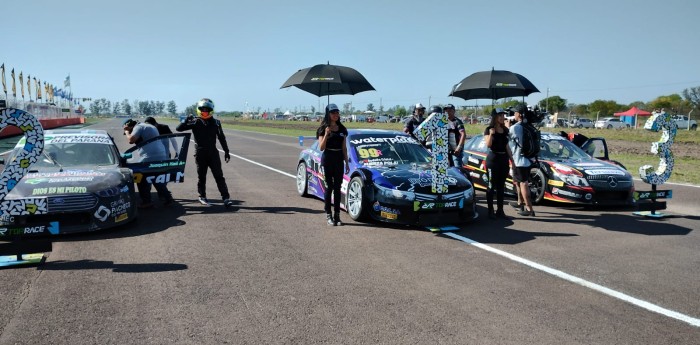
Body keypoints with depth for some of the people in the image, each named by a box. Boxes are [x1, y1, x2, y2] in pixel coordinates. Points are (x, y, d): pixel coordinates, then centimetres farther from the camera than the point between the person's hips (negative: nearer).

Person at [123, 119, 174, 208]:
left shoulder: (138, 127, -3)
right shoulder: (150, 127, 26)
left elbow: (131, 140, -14)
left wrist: (127, 132, 4)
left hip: (150, 158, -9)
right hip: (161, 157, 9)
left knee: (142, 180, 4)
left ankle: (147, 201, 6)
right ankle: (167, 198, 22)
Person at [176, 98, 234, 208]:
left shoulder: (215, 123, 6)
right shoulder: (195, 122, -2)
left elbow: (221, 138, 12)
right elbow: (178, 128, -7)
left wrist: (226, 151, 10)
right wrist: (186, 120, -22)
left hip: (213, 153, 1)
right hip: (200, 153, -1)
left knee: (219, 176, -3)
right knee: (201, 176, 9)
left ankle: (226, 197, -5)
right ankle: (202, 196, 24)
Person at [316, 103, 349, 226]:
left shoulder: (342, 129, 9)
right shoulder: (323, 129, -3)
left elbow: (344, 148, 12)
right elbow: (321, 147, -10)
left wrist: (347, 163, 9)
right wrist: (326, 135, -23)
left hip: (339, 160, 4)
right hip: (327, 159, -4)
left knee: (337, 188, 6)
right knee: (329, 187, 0)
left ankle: (337, 215, 13)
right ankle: (328, 215, 7)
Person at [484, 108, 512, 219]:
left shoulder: (505, 130, 12)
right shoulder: (489, 129, -4)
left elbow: (507, 146, 17)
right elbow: (488, 145, -16)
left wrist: (512, 160, 14)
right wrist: (491, 134, -30)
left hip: (504, 159, 6)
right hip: (493, 159, -6)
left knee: (501, 186, 8)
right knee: (491, 185, -2)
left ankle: (500, 210, 14)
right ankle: (490, 210, 3)